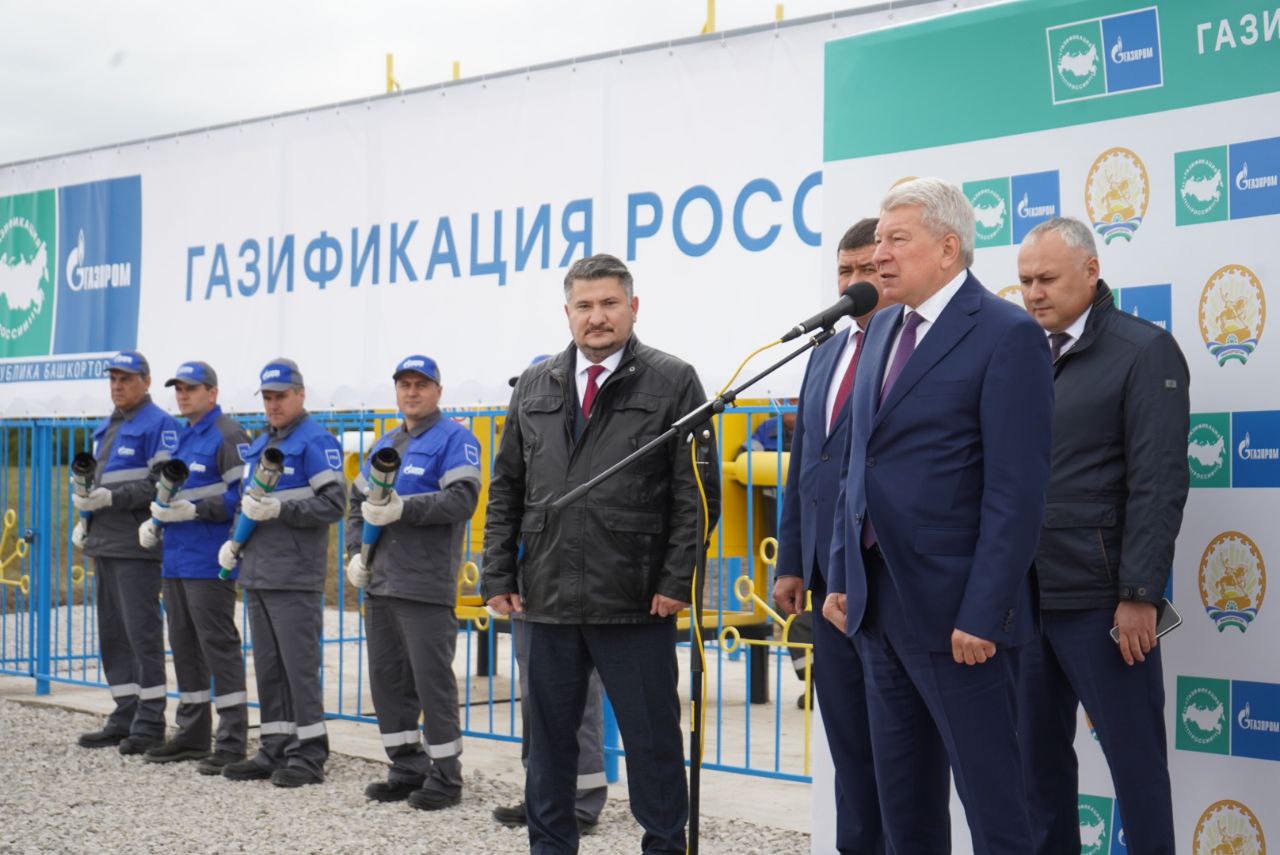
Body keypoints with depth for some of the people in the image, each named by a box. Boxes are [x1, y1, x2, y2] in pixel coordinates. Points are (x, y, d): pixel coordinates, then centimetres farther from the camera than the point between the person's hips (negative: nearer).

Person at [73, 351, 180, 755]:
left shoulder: (160, 425, -7)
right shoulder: (105, 428, 19)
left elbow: (160, 483, -16)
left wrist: (111, 498, -21)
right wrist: (86, 518, 11)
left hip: (136, 546, -9)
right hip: (104, 546, 9)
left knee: (142, 632, -6)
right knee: (112, 634, 11)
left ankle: (150, 722, -1)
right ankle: (125, 717, 18)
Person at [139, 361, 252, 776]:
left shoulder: (228, 436, -9)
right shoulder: (181, 437, 19)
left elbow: (243, 495, -17)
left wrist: (194, 510, -22)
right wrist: (155, 521, 10)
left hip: (208, 562, -9)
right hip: (175, 559, 9)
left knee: (218, 645, -8)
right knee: (184, 645, 14)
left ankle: (232, 742, -4)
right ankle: (192, 733, 24)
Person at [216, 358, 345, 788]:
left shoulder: (316, 442, -7)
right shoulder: (258, 445, 20)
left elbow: (334, 503, -14)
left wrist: (279, 510, -20)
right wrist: (235, 539, 11)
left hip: (295, 577, -8)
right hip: (256, 574, 8)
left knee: (299, 665, -5)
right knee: (268, 666, 11)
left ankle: (309, 754, 1)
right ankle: (275, 748, 18)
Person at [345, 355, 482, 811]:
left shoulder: (454, 439, -3)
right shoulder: (384, 444, 21)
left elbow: (463, 499, -16)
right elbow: (357, 501, 26)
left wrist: (403, 509, -21)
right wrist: (355, 552, 11)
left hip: (426, 584, -8)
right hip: (379, 583, 8)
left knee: (432, 679, -5)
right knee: (387, 678, 11)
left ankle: (445, 774, 5)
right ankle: (408, 768, 21)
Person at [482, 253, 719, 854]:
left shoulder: (672, 383, -1)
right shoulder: (535, 387, 12)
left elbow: (697, 492, -4)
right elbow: (506, 489, 14)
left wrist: (678, 580, -11)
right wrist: (498, 574, 7)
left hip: (636, 602, -4)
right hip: (548, 598, 4)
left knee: (652, 737, 4)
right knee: (549, 735, 13)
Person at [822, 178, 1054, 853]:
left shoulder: (1006, 335, -11)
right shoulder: (882, 330, 13)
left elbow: (1017, 491, -16)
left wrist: (982, 613, -18)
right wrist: (842, 577, 12)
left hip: (954, 607, -8)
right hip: (877, 599, 8)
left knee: (991, 797, 2)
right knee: (901, 797, 16)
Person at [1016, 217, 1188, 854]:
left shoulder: (1144, 351, -4)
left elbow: (1158, 483, -10)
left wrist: (1139, 595, -15)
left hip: (1099, 600, -6)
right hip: (1025, 594, 6)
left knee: (1134, 755, 3)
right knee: (1038, 753, 12)